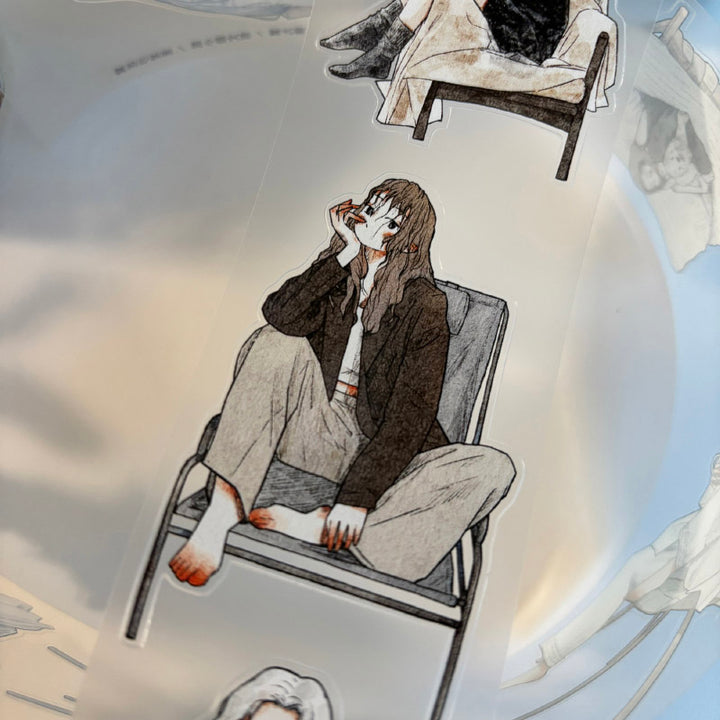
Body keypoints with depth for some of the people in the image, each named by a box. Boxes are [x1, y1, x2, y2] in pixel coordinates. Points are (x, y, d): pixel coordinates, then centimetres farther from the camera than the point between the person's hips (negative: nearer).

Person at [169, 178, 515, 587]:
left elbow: (412, 413, -14)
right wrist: (348, 253, -16)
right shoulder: (336, 279, 6)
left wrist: (359, 495, -23)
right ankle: (221, 513, -29)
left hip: (378, 454, -1)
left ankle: (320, 529, -32)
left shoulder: (426, 305, -6)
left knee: (493, 469, -25)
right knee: (279, 342, -22)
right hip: (316, 435, 2)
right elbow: (280, 315, -16)